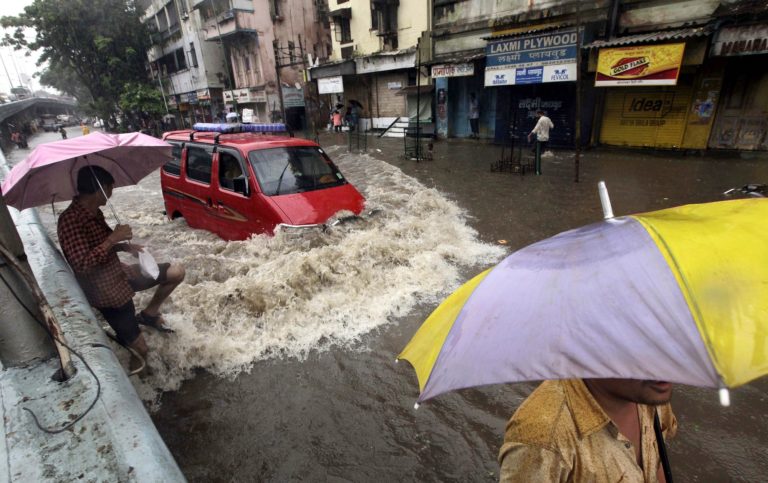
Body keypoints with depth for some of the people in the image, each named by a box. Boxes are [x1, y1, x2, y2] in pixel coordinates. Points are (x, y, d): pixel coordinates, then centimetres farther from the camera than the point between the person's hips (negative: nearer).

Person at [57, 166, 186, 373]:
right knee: (140, 348, -4)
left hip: (121, 274, 8)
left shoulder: (94, 212, 3)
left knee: (177, 272, 6)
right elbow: (81, 264, -32)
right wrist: (113, 238, -28)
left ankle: (148, 314, 22)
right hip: (106, 291, -8)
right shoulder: (70, 220, -25)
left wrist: (125, 246, 2)